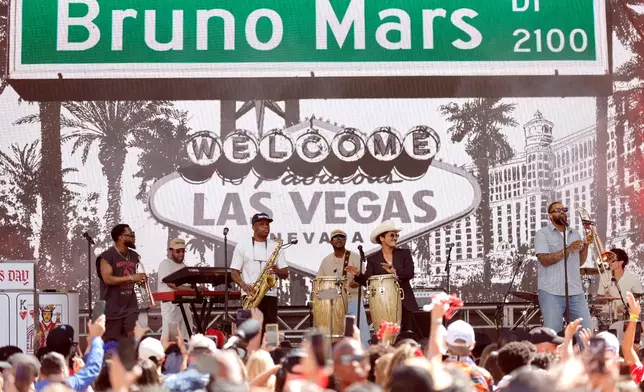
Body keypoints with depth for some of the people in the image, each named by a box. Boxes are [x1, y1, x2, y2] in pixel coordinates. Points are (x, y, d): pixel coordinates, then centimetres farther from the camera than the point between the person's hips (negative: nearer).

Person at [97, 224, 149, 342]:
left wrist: (140, 280, 3)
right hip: (113, 308, -5)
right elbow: (107, 279, -19)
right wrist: (131, 278, -21)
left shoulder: (134, 256, 13)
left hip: (131, 306, 5)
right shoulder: (107, 256, -9)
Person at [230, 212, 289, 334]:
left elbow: (285, 274, 10)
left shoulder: (275, 246, 12)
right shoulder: (242, 246, 7)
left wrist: (277, 271, -13)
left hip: (270, 295, 2)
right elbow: (234, 272, 4)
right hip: (250, 295, -2)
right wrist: (244, 286, -16)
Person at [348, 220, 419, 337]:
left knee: (407, 335, -2)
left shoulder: (404, 254, 8)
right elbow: (367, 281, 0)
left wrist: (394, 272, -24)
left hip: (405, 302, 1)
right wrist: (358, 275, -19)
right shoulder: (373, 259, 7)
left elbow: (410, 273, -8)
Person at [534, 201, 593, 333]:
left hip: (575, 292, 5)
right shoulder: (543, 234, 0)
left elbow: (580, 262, 19)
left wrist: (586, 245, 4)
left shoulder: (575, 234, 17)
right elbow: (545, 260, -12)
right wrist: (568, 249, -16)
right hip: (551, 292, -5)